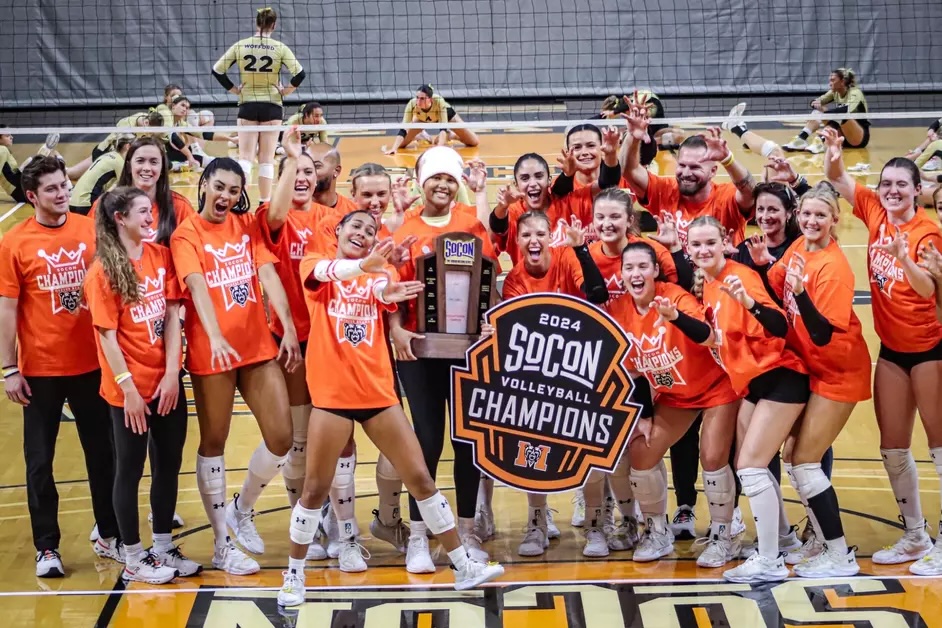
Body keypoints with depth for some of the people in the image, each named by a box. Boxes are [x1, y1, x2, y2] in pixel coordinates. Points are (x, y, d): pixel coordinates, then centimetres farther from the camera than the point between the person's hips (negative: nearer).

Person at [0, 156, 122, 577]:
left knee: (103, 452, 10)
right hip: (40, 370, -2)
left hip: (92, 364, 2)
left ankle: (109, 537, 24)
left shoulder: (91, 230, 1)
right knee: (39, 461, 5)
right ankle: (46, 548, 16)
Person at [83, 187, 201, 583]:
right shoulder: (102, 272, -11)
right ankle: (134, 559, 17)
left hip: (168, 383, 6)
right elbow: (107, 336, -12)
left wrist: (172, 372, -7)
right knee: (130, 470, 6)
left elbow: (172, 315, 1)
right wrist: (128, 388, -15)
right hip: (129, 390, -5)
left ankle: (164, 549, 27)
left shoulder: (161, 256, 4)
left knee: (169, 465, 13)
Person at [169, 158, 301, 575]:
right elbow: (197, 287, -18)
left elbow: (268, 275, -1)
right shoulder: (187, 234, -3)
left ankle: (241, 510, 26)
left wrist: (287, 326, -14)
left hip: (259, 346, 4)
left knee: (281, 438, 0)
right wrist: (215, 337, -33)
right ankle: (222, 545, 16)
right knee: (213, 443, 6)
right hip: (210, 352, -4)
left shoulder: (248, 225, 9)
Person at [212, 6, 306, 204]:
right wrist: (286, 91, -1)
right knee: (267, 158, 6)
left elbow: (217, 70, -3)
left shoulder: (240, 46, -3)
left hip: (247, 107, 1)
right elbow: (299, 74, -15)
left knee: (245, 156, 4)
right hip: (271, 107, -1)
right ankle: (264, 202, 9)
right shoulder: (280, 48, -7)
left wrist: (234, 90, 4)